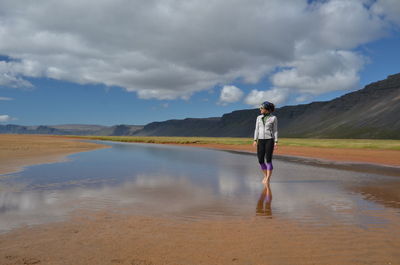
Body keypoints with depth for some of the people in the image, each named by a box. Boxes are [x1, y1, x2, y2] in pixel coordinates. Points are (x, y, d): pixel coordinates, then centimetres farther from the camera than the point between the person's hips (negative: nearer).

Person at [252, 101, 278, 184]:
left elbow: (275, 131, 0)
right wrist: (255, 140, 1)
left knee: (268, 160, -11)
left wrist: (276, 142, -7)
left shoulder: (274, 118, -1)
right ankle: (266, 176, 23)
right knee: (261, 161, 0)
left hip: (269, 140, -4)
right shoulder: (259, 117, 9)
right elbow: (257, 129, 9)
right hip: (261, 141, 4)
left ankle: (267, 180, -1)